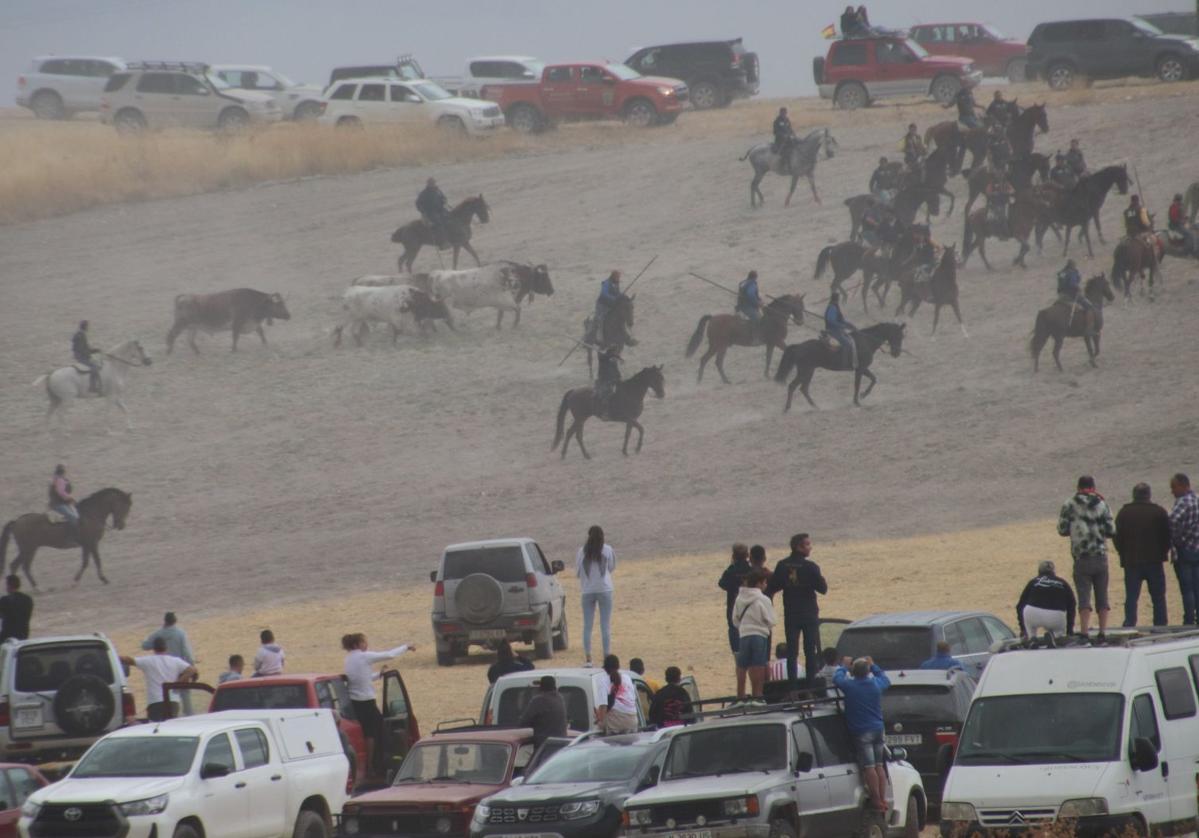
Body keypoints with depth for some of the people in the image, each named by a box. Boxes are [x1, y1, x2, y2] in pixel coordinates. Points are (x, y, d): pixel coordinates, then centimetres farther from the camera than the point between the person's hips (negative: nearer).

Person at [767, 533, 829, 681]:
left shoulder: (782, 566, -3)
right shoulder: (810, 567, -14)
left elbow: (772, 588, -1)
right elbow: (823, 589, -11)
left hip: (790, 615, 3)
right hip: (809, 614, -3)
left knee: (791, 652, 8)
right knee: (811, 651, 4)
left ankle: (792, 682, 5)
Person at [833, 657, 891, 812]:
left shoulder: (849, 686, -11)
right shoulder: (876, 684, 2)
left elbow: (837, 678, 8)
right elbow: (885, 679, 25)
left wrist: (844, 666, 25)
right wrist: (873, 666, 35)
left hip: (861, 732, -5)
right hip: (878, 729, 5)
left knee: (869, 767, -7)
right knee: (879, 766, 11)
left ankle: (877, 801, -10)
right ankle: (883, 800, 11)